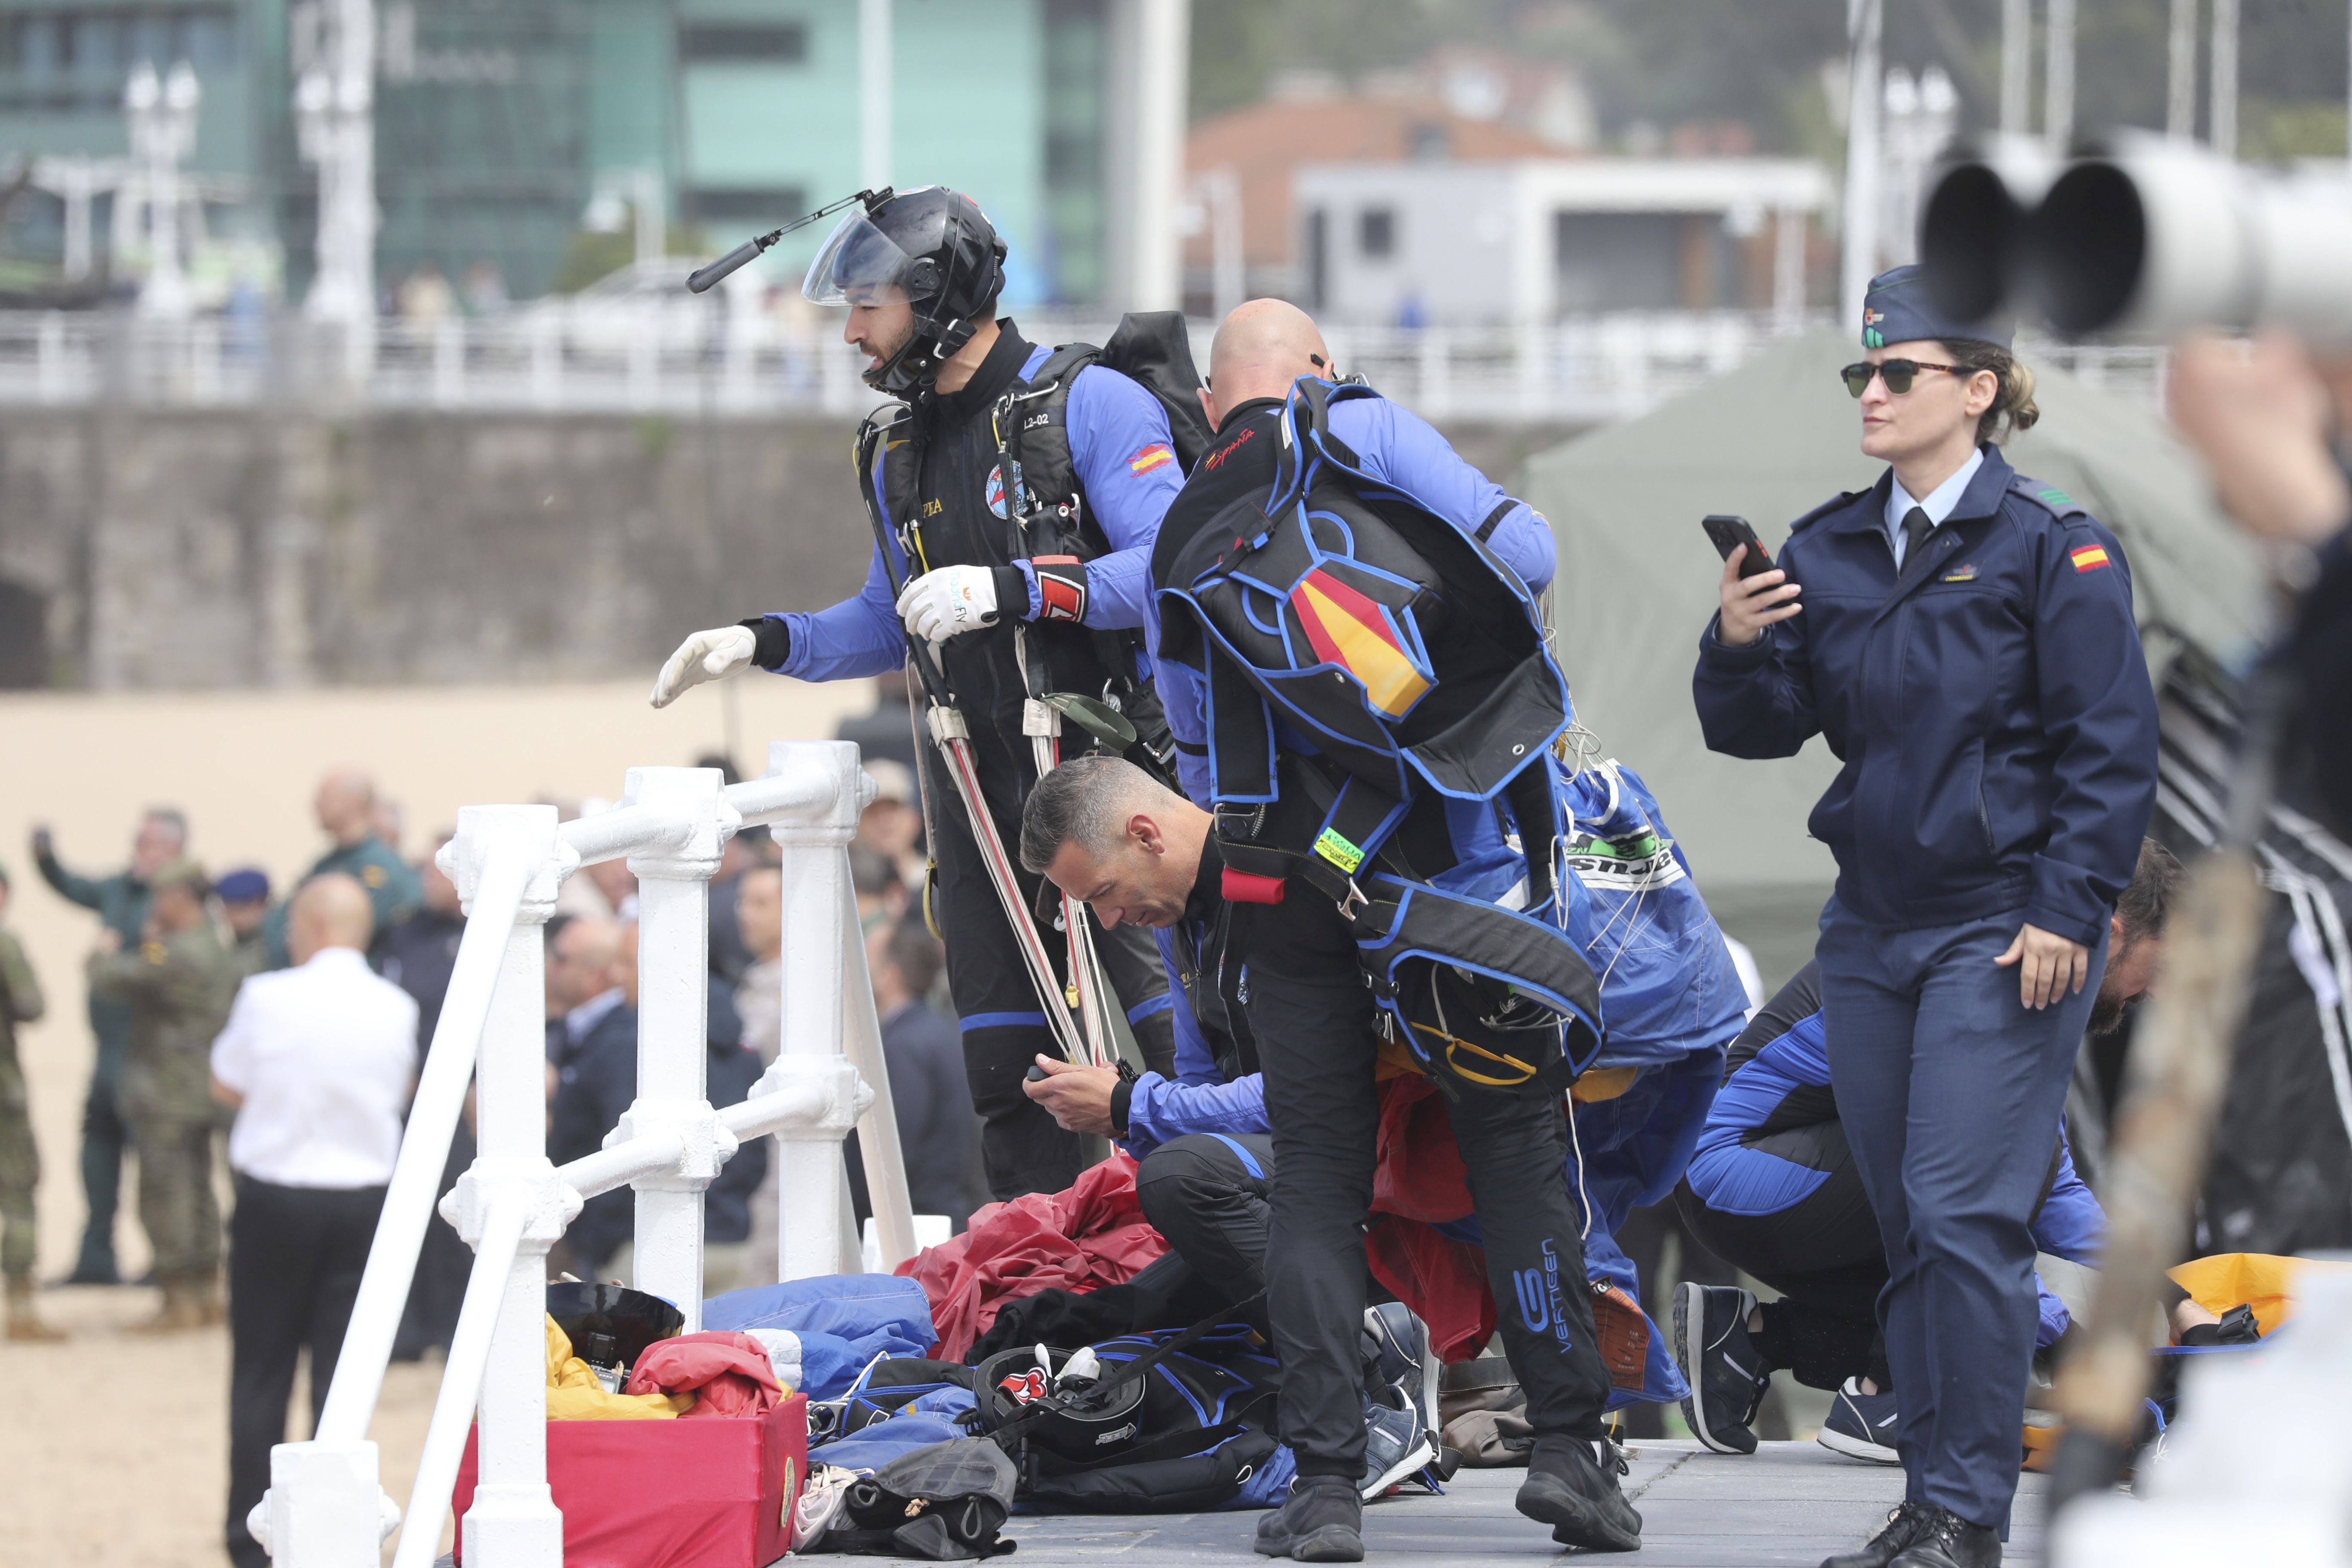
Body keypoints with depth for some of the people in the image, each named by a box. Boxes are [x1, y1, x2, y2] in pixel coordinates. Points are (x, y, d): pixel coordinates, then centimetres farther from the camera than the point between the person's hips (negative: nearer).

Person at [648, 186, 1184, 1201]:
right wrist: (765, 643, 11)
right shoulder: (900, 455, 17)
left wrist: (1014, 589, -27)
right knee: (1006, 1065, 3)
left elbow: (1171, 566, -17)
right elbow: (890, 622, 27)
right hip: (979, 791, 7)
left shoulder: (1092, 405, -7)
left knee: (1153, 1032, -9)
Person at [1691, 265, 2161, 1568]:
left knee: (1966, 1214, -12)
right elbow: (1761, 729, 11)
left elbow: (2112, 749, -7)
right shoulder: (1826, 552, 11)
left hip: (2004, 931, -6)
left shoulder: (2052, 548, -6)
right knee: (1905, 1226, 9)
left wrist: (2066, 910, -13)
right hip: (1871, 925, 6)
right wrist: (1737, 650, -10)